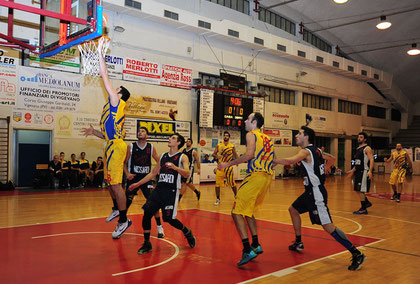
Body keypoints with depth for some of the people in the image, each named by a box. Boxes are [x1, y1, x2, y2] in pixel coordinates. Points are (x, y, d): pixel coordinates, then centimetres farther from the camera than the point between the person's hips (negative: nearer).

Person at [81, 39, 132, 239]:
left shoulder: (117, 103, -4)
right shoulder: (114, 110, 23)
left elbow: (105, 77, -7)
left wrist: (100, 52, -3)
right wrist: (94, 132, 18)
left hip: (116, 147, -10)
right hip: (112, 146, 10)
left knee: (115, 184, -9)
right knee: (109, 182, 21)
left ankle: (124, 220, -3)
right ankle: (117, 209, 39)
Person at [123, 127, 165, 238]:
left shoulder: (151, 148, 1)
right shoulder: (131, 146, -2)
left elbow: (159, 162, 12)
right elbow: (124, 163, 3)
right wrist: (127, 174, -12)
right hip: (133, 177, 0)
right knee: (127, 202, 1)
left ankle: (159, 227, 6)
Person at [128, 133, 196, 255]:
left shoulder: (182, 157, -1)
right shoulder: (163, 156, 16)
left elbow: (187, 174, -18)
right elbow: (153, 173, 22)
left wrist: (174, 167, -35)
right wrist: (138, 184, 20)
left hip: (172, 191, -5)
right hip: (159, 189, 5)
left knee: (169, 218, -7)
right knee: (146, 214, -6)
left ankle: (187, 232, 22)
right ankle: (147, 244, 8)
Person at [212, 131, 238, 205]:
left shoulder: (232, 146, 5)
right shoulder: (218, 145, 6)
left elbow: (235, 155, 10)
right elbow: (213, 154, 6)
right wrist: (216, 156, -17)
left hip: (229, 166, 0)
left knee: (232, 183, 1)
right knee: (217, 183, -3)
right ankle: (218, 199, 10)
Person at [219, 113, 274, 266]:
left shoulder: (251, 134, -1)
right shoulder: (267, 138, 22)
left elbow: (249, 154, -18)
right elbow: (273, 159, 20)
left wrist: (229, 164, -12)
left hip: (256, 176, -9)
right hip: (268, 177, 9)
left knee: (237, 212, -5)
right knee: (247, 211, 23)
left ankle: (248, 250, -12)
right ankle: (256, 245, 23)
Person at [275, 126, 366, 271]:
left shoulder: (305, 151, -16)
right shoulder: (316, 150, 12)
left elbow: (290, 161, -34)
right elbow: (331, 158, 28)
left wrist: (274, 161, -20)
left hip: (316, 193, -10)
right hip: (311, 191, 10)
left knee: (327, 225, -13)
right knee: (293, 209, 23)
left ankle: (357, 254, -12)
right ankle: (298, 243, 34)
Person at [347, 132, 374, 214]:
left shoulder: (367, 148, -9)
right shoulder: (358, 149, 18)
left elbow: (371, 159, -19)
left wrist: (370, 171, -30)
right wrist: (352, 170, 25)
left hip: (364, 171, -9)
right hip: (358, 171, 9)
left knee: (360, 190, -7)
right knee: (357, 189, 12)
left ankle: (363, 209, 2)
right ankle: (367, 203, 30)